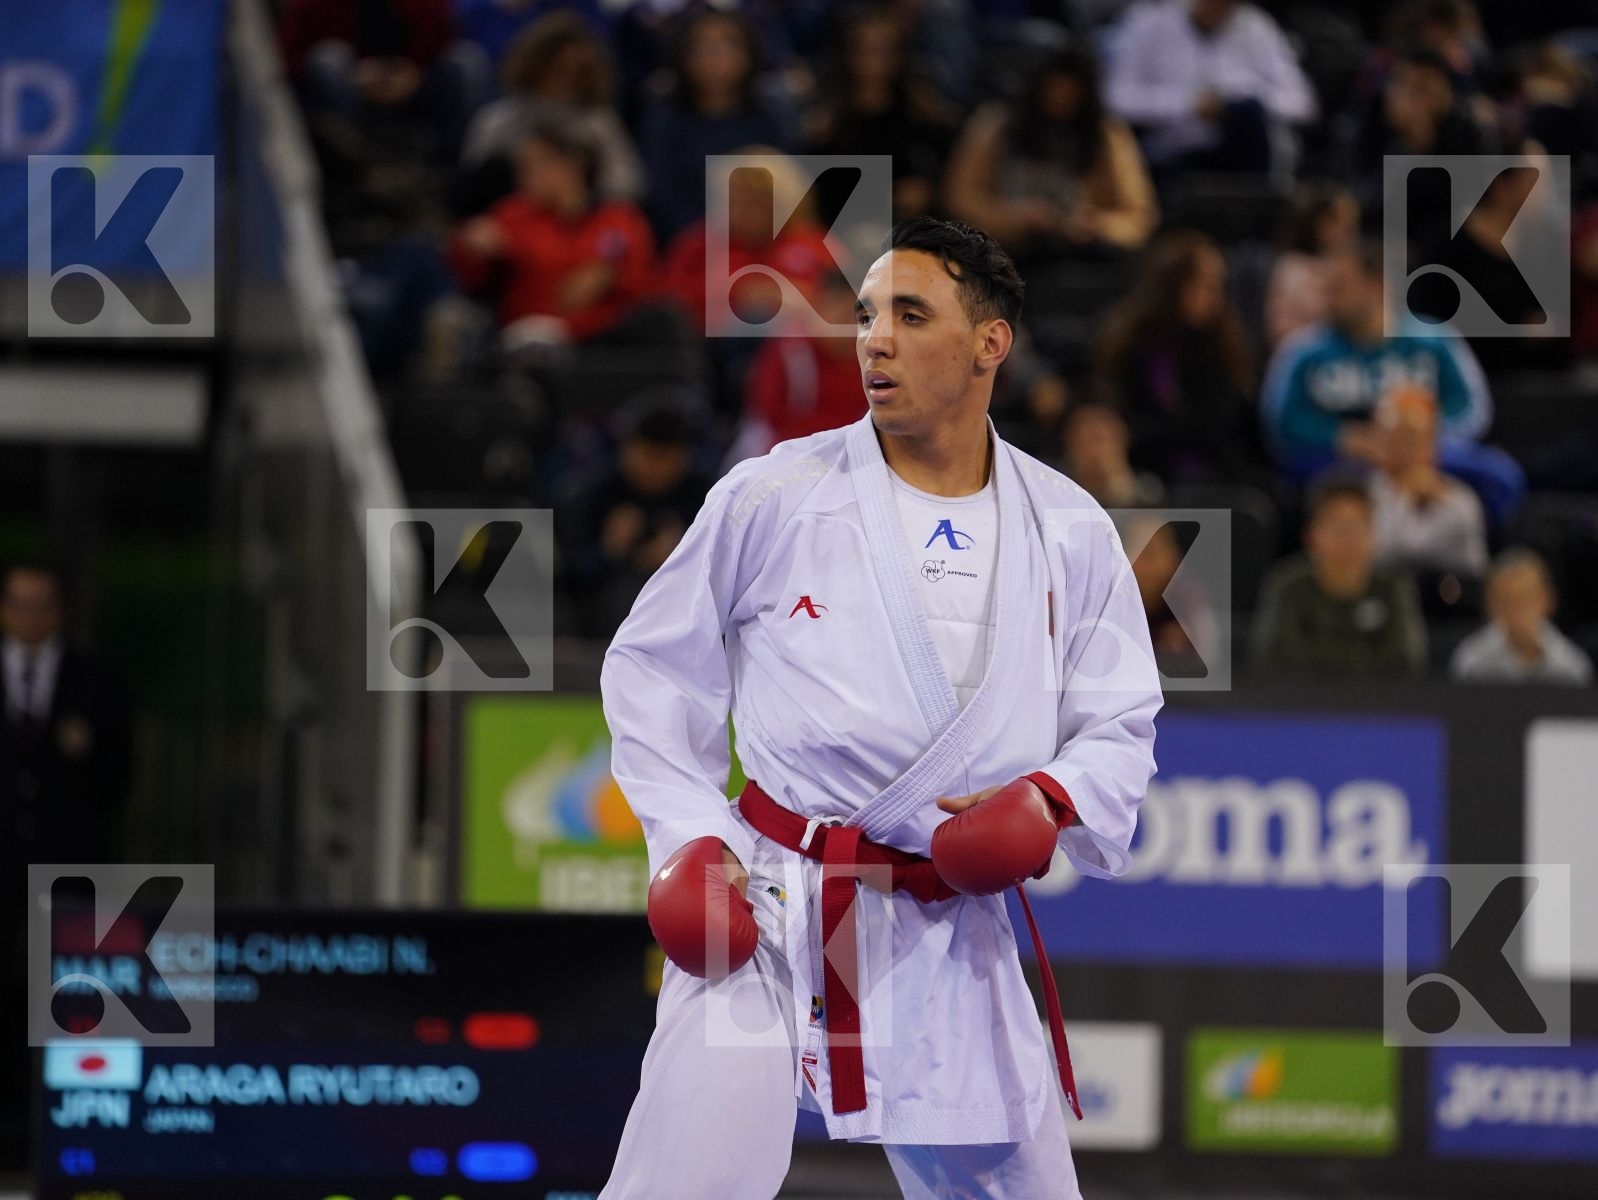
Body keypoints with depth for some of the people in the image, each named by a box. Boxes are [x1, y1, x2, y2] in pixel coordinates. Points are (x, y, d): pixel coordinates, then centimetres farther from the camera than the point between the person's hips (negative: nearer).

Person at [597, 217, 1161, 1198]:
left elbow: (1121, 728, 13)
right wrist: (685, 835, -4)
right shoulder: (774, 499, -4)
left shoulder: (1068, 534, 5)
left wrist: (1055, 798, -8)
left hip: (953, 929, 3)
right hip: (771, 916, -3)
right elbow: (654, 668, 6)